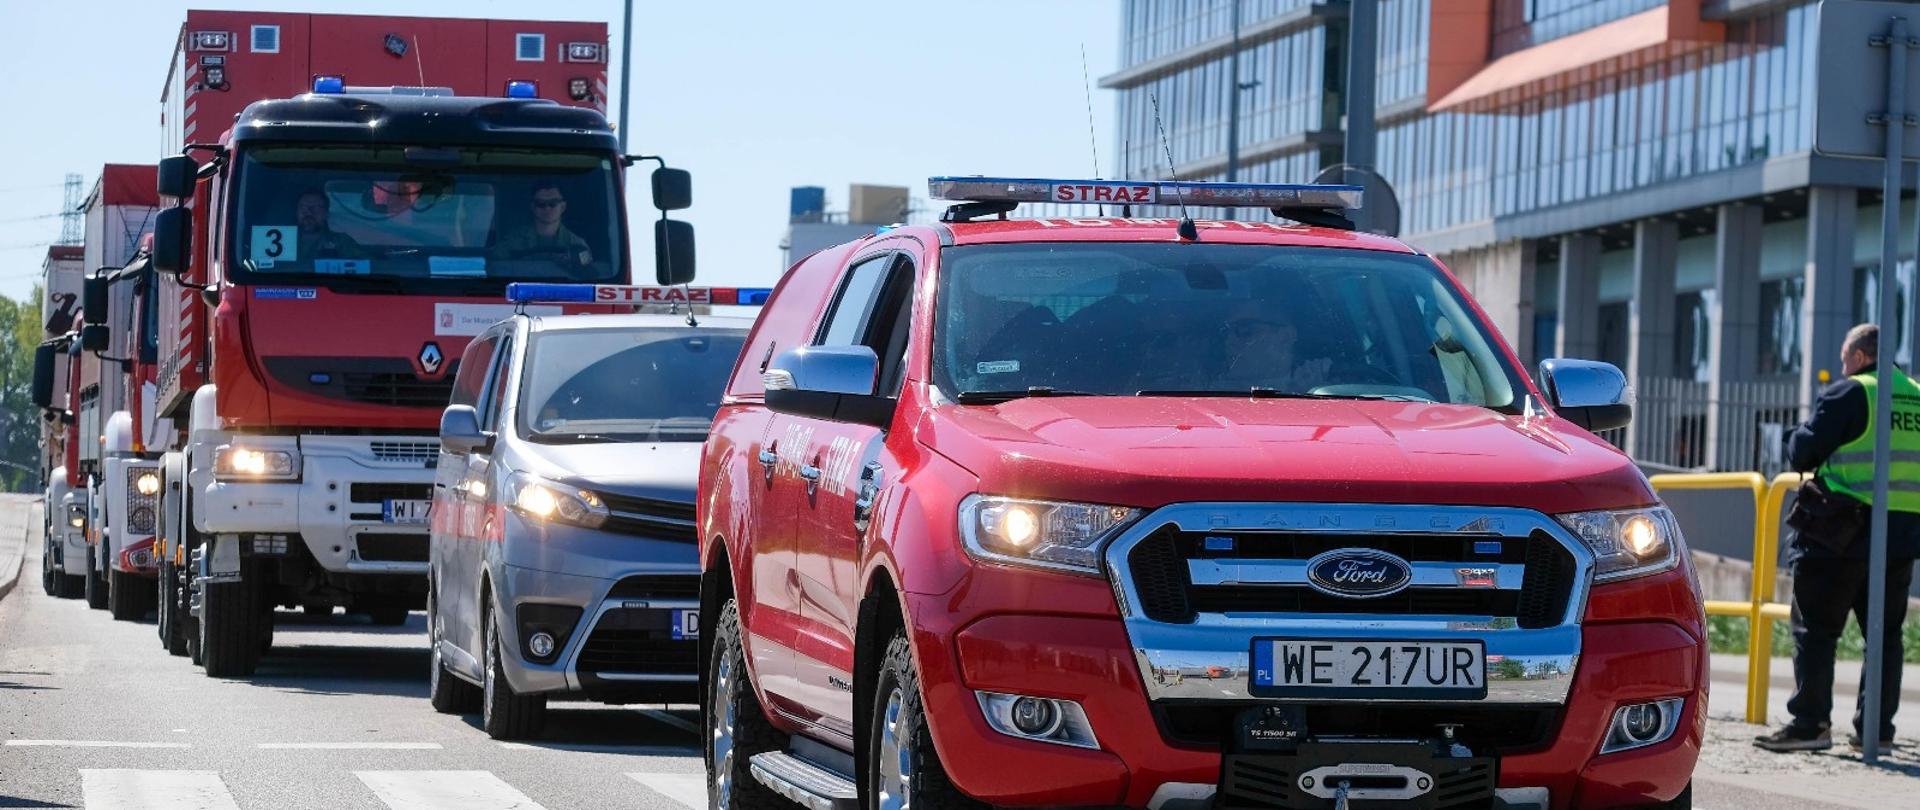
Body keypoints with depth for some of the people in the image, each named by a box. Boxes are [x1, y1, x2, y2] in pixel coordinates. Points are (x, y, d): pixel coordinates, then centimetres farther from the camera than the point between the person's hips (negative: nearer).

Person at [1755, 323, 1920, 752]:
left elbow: (1803, 454, -7)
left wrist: (1799, 435, 14)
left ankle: (1809, 724, -6)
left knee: (1815, 630, -2)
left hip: (1844, 536, -6)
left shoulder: (1848, 394, -7)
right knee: (1885, 633, 10)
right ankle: (1876, 728, 9)